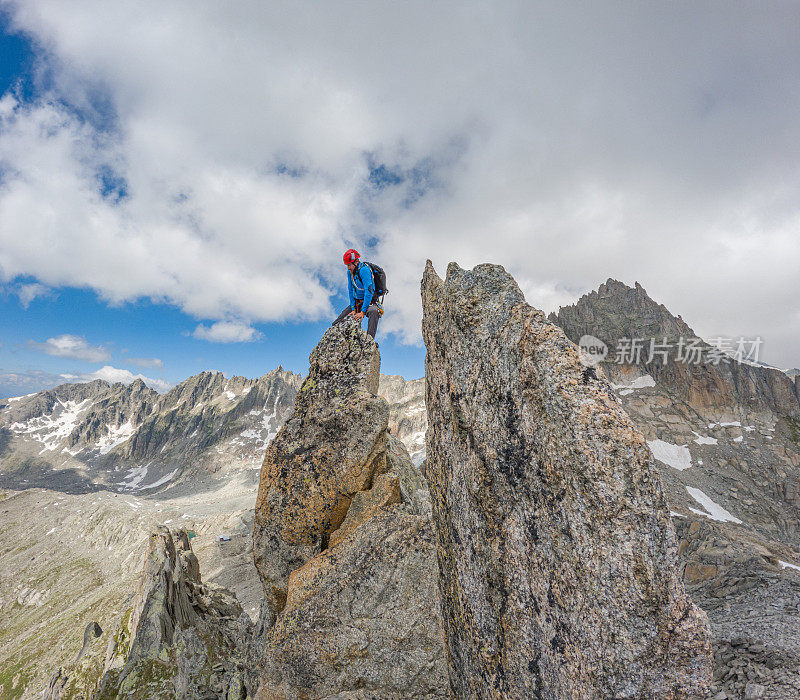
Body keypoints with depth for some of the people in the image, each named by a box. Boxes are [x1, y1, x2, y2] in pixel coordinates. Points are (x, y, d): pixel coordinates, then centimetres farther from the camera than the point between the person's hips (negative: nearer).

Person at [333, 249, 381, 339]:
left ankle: (369, 338, -55)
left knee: (373, 312, -43)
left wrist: (363, 312, -32)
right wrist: (353, 309, -7)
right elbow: (351, 291, 4)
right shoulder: (350, 272, 2)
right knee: (336, 324, -3)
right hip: (356, 302, 7)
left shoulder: (364, 269, -21)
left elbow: (369, 291, -28)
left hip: (369, 302, -7)